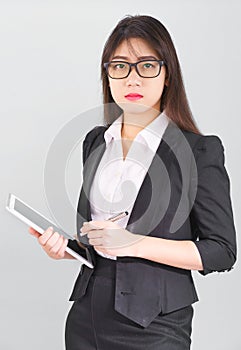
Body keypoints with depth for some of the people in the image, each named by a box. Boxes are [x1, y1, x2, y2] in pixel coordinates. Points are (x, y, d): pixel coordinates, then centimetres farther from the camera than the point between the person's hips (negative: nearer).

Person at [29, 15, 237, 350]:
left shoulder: (200, 151, -10)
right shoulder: (95, 141, 8)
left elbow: (222, 251, -11)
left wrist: (134, 244, -19)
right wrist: (65, 247, -3)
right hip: (87, 314, 5)